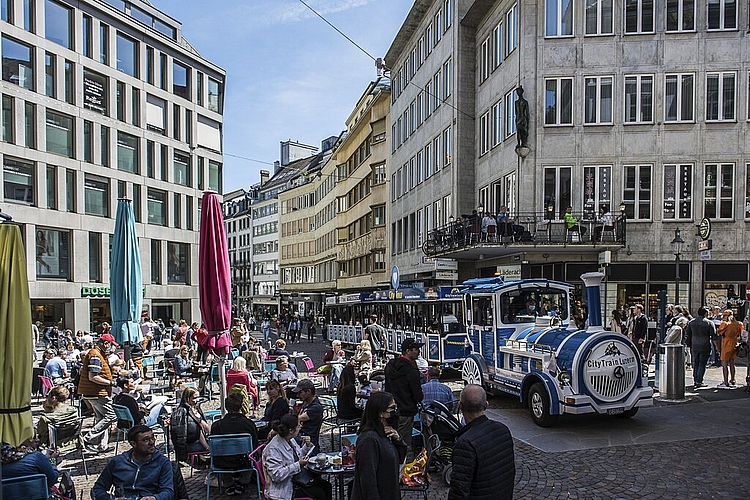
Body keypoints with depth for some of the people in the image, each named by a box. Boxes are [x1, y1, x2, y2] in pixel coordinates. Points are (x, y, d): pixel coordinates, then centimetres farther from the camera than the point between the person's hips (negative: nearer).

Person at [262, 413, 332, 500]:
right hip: (284, 490, -9)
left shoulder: (291, 440, 2)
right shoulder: (273, 449, -24)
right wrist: (298, 465, -27)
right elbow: (276, 475, -28)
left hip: (296, 480, 9)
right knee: (319, 493, -12)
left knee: (326, 486, 1)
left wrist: (307, 446, -1)